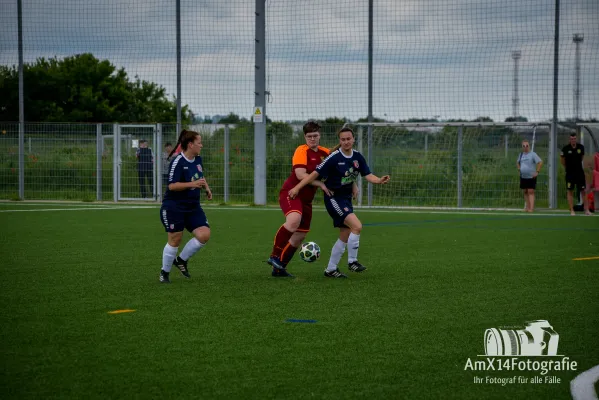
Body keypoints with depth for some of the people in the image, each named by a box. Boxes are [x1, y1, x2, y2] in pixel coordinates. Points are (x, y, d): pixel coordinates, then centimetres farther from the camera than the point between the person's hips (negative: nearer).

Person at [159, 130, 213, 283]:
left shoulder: (198, 159, 7)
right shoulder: (178, 162, -17)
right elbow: (172, 186, -23)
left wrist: (207, 188, 13)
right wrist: (192, 184, -31)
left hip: (193, 207, 7)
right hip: (174, 207, -7)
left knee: (204, 235, -8)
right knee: (175, 240, -2)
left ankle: (181, 260, 13)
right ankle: (164, 272, 18)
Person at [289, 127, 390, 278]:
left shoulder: (357, 157, 1)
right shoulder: (334, 158, -17)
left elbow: (368, 175, -1)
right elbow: (316, 173, -16)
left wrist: (380, 180, -22)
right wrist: (297, 187, -19)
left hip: (346, 198, 8)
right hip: (334, 198, -8)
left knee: (345, 236, 11)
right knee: (357, 226, -22)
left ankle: (331, 269, 21)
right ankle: (352, 261, -9)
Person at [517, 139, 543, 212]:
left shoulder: (533, 154, -7)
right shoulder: (521, 154, 11)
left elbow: (540, 162, -12)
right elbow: (517, 162, 30)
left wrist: (537, 172, -15)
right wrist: (519, 168, 13)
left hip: (531, 177, -6)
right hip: (523, 176, 6)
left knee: (531, 192, -11)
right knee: (525, 192, 8)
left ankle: (531, 208, -15)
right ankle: (527, 207, 14)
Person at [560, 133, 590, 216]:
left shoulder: (581, 147, -1)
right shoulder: (566, 148, -7)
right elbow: (562, 159, 8)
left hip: (579, 172, 2)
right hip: (570, 173, -2)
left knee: (584, 191, 1)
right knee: (570, 192, 0)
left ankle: (586, 210, 6)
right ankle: (572, 210, 4)